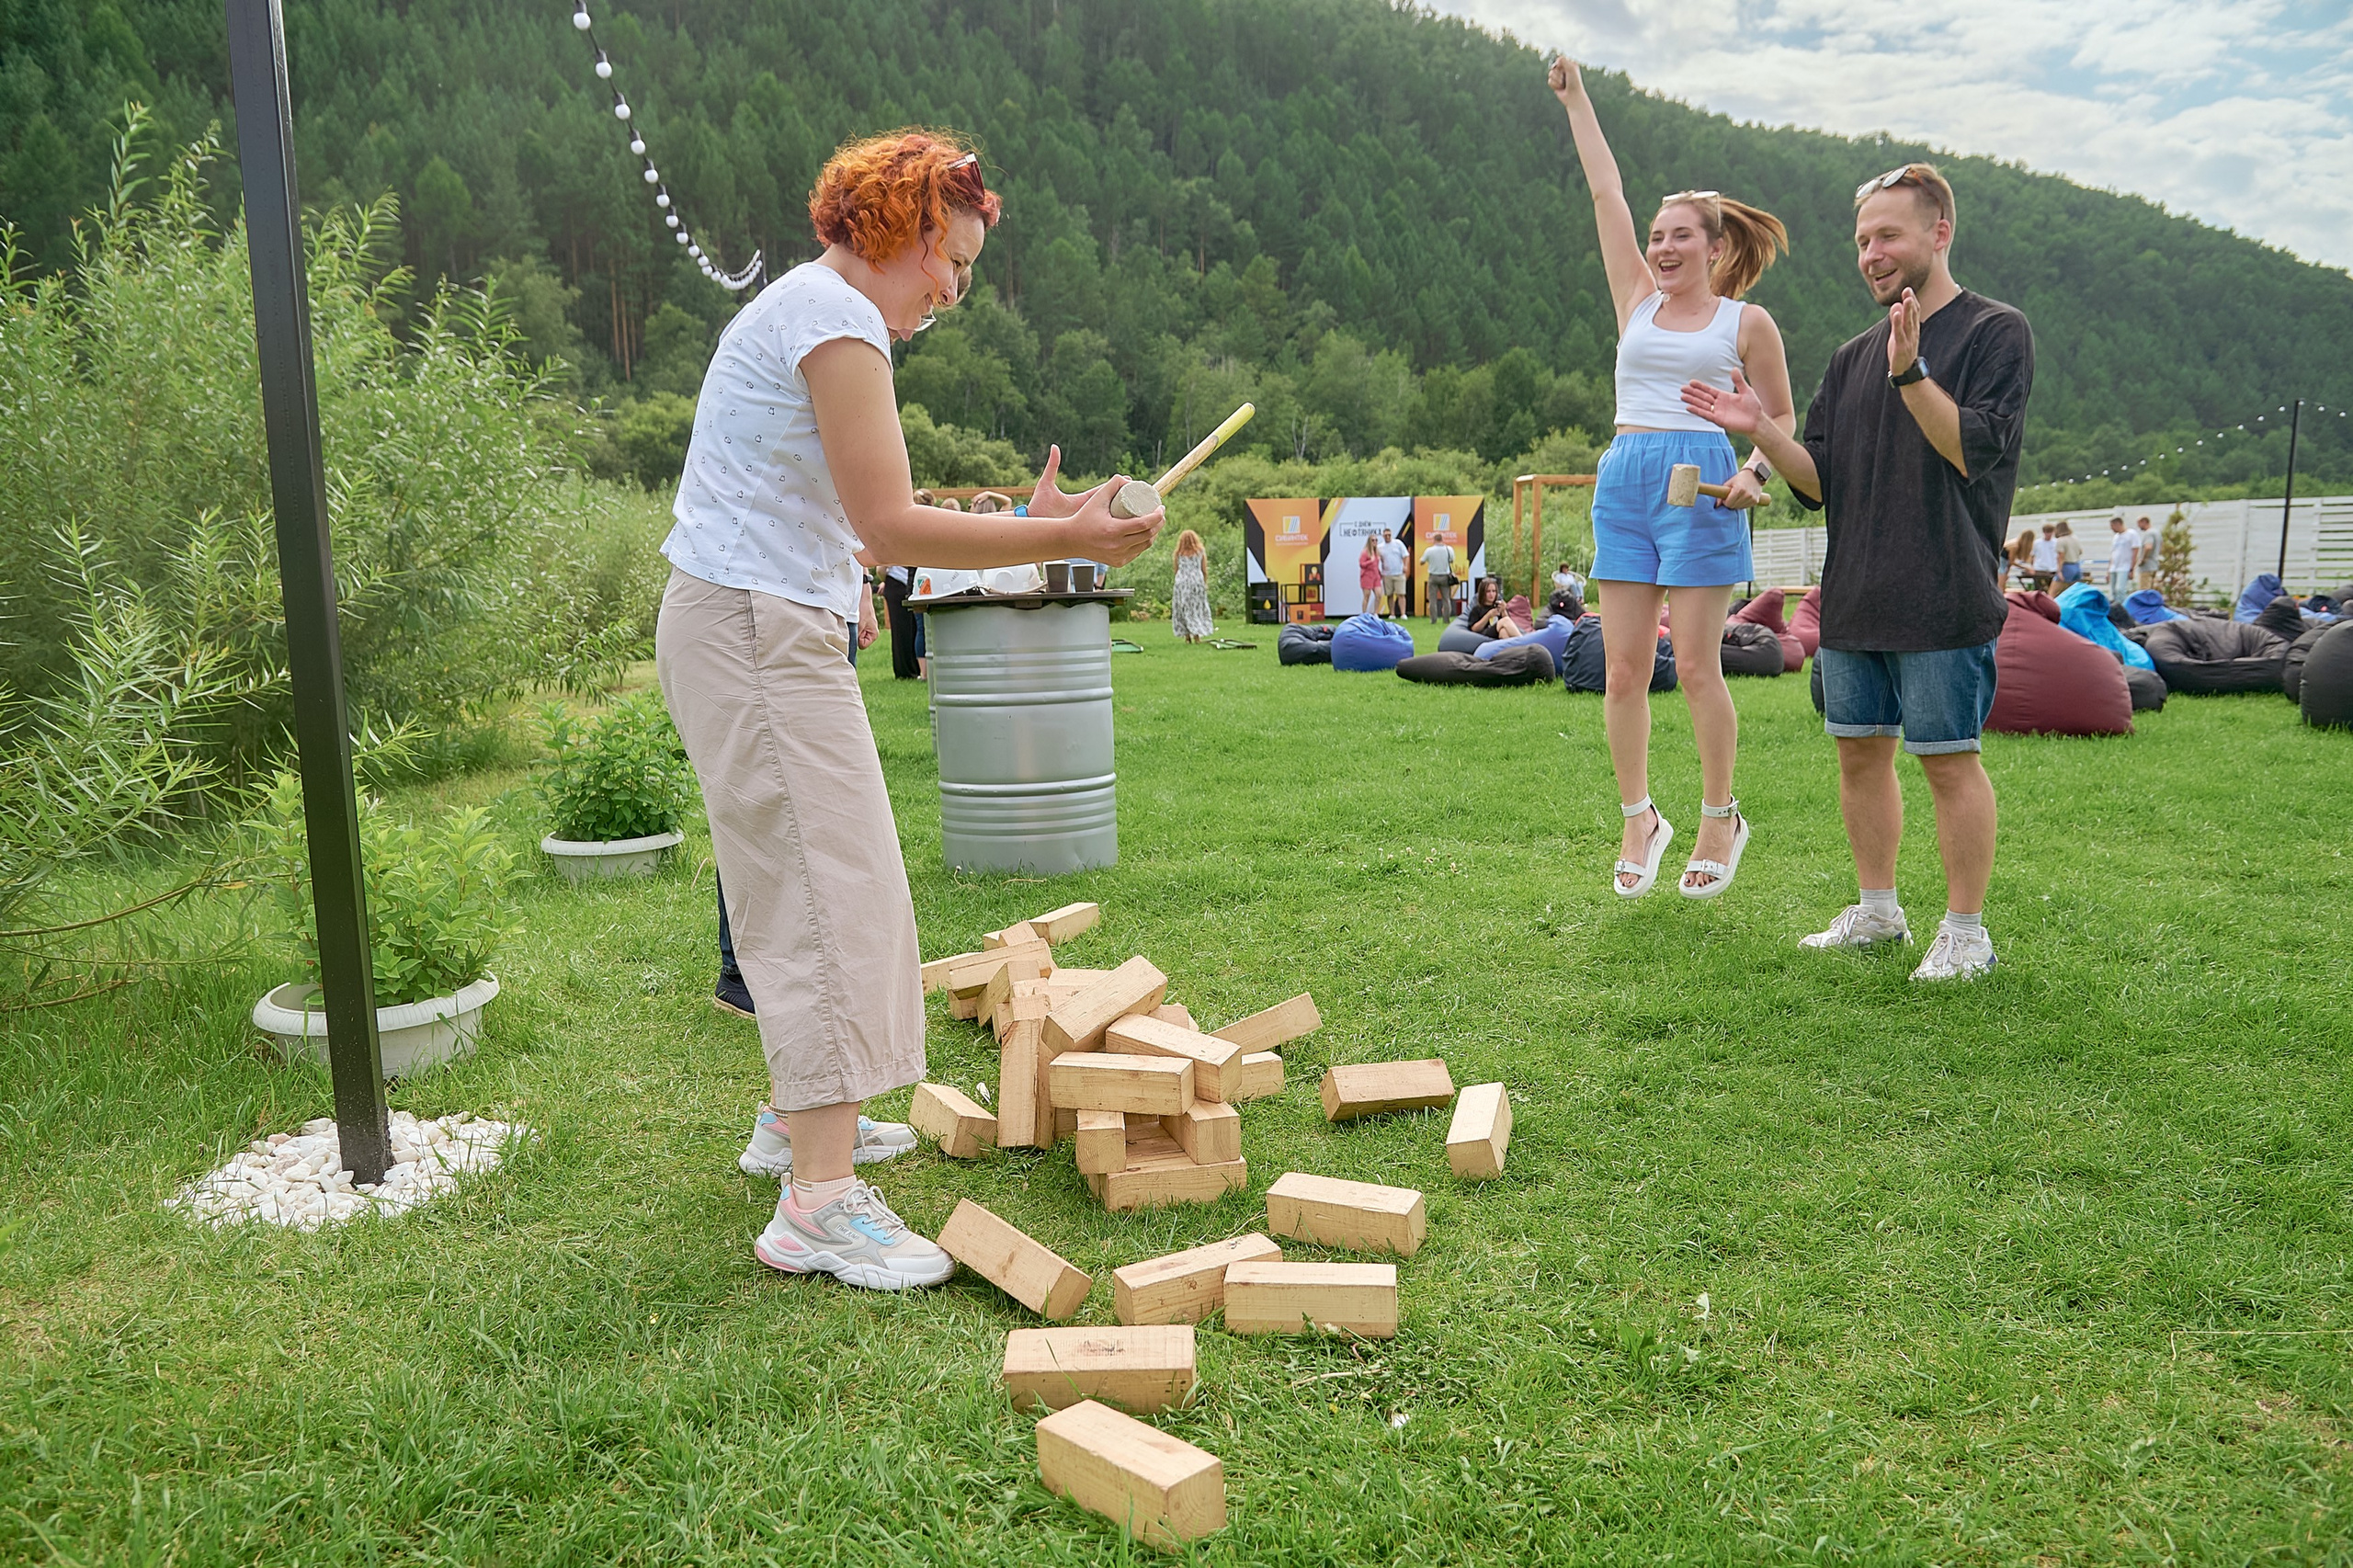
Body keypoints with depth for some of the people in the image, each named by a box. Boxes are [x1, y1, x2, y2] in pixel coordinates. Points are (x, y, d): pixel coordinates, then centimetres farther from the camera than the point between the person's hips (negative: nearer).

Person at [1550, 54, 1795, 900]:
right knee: (1624, 670, 1)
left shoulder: (1746, 321, 6)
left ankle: (1721, 817, 12)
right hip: (1624, 481, 4)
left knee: (1696, 666, -4)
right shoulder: (1637, 301, 15)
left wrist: (1753, 467, -11)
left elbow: (1783, 417, 10)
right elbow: (1606, 195, 16)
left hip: (1702, 485, -4)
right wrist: (1576, 101, 18)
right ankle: (1638, 819, 14)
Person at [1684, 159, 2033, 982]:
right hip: (1853, 598, 7)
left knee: (1948, 760, -1)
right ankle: (1877, 909, 26)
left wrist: (1912, 372, -25)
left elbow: (1973, 450, -15)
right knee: (1860, 752, 12)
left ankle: (1965, 932, 10)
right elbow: (1819, 482, 13)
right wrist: (1762, 430, -3)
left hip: (1944, 598, -6)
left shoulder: (1995, 331, -2)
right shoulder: (1853, 358, 16)